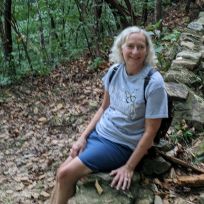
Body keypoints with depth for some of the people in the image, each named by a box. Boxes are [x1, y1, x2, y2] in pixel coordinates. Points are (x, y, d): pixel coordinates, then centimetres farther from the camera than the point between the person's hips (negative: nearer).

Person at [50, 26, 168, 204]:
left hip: (121, 144, -5)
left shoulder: (154, 83, -20)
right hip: (99, 132, 6)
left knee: (66, 174, -12)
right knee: (62, 173, -4)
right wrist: (83, 136, 1)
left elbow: (150, 131, -16)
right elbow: (104, 108, 9)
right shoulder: (115, 70, -2)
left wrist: (129, 167, -15)